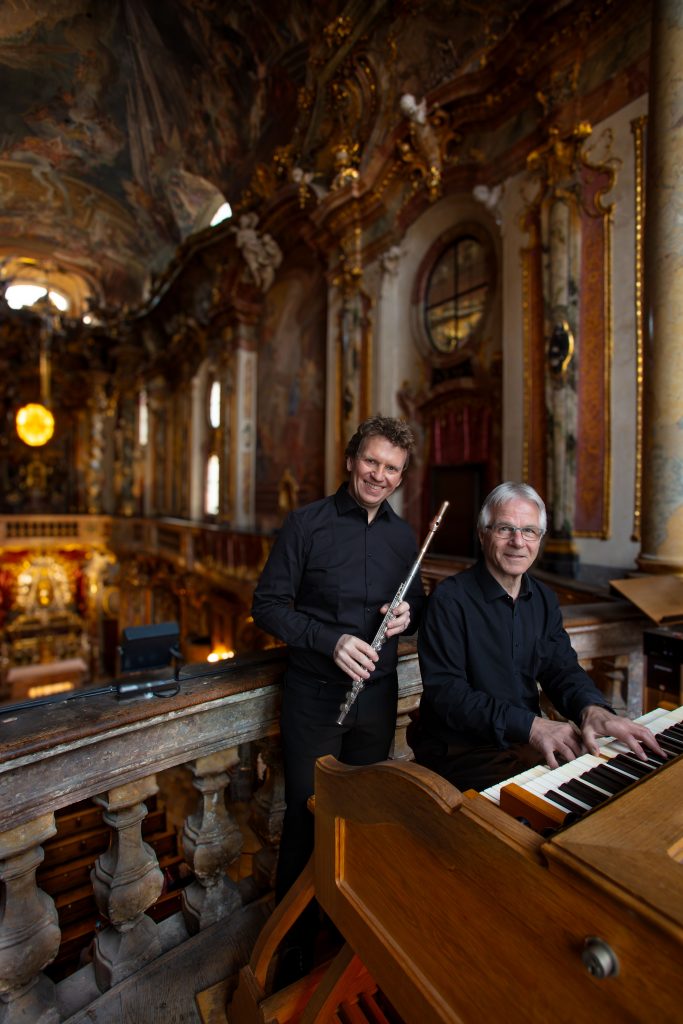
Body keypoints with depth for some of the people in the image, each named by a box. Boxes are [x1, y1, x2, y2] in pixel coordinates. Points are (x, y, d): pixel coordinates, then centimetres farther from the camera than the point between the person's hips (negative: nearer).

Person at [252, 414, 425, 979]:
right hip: (314, 694, -4)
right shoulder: (307, 523, -10)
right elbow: (267, 604, -10)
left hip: (378, 694, 4)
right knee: (307, 818, 10)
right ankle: (293, 940, 37)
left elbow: (417, 605, 14)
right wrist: (329, 640, -22)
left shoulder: (402, 534, 5)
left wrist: (407, 614, -10)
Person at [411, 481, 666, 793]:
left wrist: (593, 709, -19)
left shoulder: (544, 599, 8)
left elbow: (562, 668, 4)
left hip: (529, 741, 7)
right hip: (461, 750, -6)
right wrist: (529, 725, -29)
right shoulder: (449, 599, -17)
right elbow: (444, 691, -21)